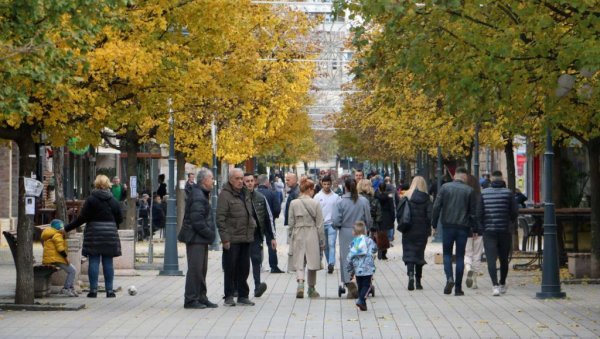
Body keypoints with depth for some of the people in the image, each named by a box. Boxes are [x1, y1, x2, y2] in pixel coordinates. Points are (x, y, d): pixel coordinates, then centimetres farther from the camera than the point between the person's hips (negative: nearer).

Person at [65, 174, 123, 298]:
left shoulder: (91, 200, -6)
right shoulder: (113, 201, 5)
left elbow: (82, 218, -10)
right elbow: (119, 218, 7)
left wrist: (67, 229, -3)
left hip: (94, 234, -3)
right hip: (110, 234, 3)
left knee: (93, 262, 1)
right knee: (108, 263, 6)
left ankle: (93, 289, -3)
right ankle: (109, 290, 6)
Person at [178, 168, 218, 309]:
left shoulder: (202, 194, 17)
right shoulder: (197, 196, -17)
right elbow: (197, 220, -22)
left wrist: (210, 233, 11)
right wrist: (209, 233, -16)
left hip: (201, 239, 11)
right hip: (196, 238, -11)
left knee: (202, 269, 15)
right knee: (195, 269, -7)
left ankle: (201, 297, 21)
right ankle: (190, 300, -4)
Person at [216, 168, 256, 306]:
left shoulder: (245, 195, 15)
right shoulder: (225, 195, -10)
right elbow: (220, 218, -14)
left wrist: (252, 225, 14)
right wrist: (225, 238, -18)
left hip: (246, 238, 7)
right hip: (232, 239, -7)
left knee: (244, 269, 10)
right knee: (230, 269, 0)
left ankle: (243, 296, 17)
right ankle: (229, 296, 8)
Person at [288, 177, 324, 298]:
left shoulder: (293, 203, -4)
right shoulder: (315, 204, -6)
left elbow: (291, 223, -1)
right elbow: (319, 224, -3)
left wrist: (290, 237, 11)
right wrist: (322, 241, 5)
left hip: (298, 236, 1)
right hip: (312, 236, -1)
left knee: (299, 262, 3)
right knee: (312, 262, 12)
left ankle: (300, 283, -22)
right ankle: (311, 289, 21)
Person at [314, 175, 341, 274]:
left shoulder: (336, 196, 3)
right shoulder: (317, 196, 3)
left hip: (332, 224, -2)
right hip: (321, 224, 2)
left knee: (331, 244, -14)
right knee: (325, 246, 9)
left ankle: (331, 263, -22)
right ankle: (329, 264, 18)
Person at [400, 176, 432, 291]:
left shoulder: (406, 197, -5)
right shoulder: (426, 198, -5)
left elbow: (399, 213, -5)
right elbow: (430, 215, -8)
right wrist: (428, 229, 1)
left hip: (408, 231, -1)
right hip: (422, 231, 1)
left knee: (409, 254, 2)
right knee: (419, 254, 12)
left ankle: (410, 274, -22)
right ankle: (418, 281, 14)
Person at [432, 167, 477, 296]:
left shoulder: (445, 187, 0)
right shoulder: (469, 190, 0)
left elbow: (437, 206, -2)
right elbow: (473, 212, 1)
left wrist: (434, 224, 5)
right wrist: (474, 229, 8)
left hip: (448, 226, 0)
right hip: (463, 227, 0)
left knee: (447, 254, 11)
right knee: (460, 256, 6)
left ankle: (449, 278, -14)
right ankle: (458, 287, 4)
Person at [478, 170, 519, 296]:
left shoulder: (484, 193, 0)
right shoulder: (508, 193, -2)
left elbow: (479, 212, -2)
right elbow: (515, 211, -3)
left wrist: (482, 226, 13)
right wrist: (511, 220, 18)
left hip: (489, 230, -1)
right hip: (505, 230, 1)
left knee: (491, 259, -5)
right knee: (504, 259, 15)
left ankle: (495, 285, -20)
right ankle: (502, 284, 26)